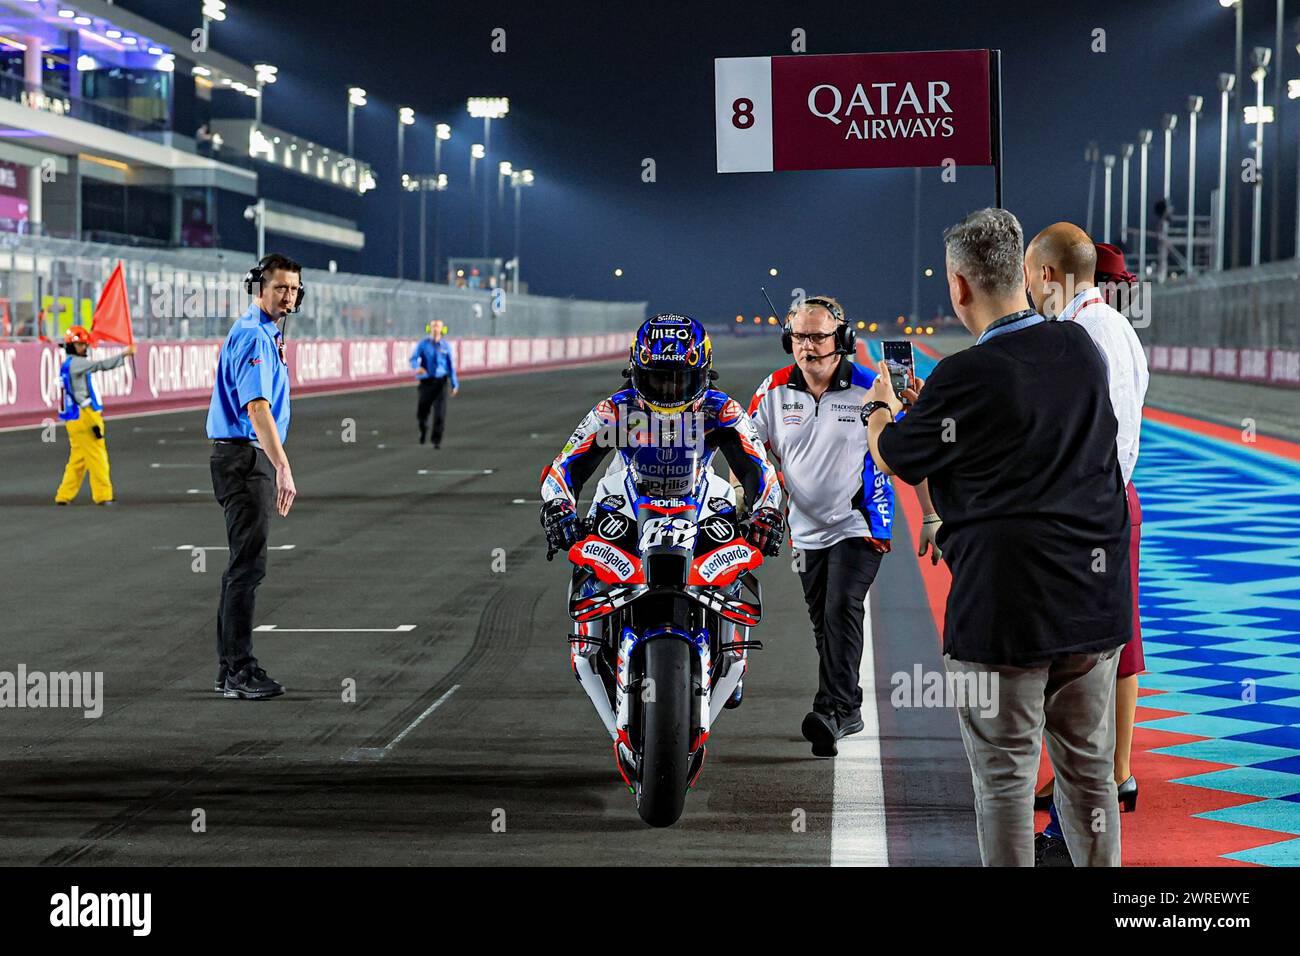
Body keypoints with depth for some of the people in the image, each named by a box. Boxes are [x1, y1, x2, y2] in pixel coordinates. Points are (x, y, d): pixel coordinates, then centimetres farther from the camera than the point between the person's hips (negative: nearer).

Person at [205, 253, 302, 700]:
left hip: (250, 458, 11)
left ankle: (229, 669, 17)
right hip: (245, 457, -11)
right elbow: (257, 407, -28)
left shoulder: (264, 333, 18)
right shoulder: (253, 336, -16)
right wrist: (283, 469, -37)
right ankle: (240, 669, -10)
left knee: (243, 563, 12)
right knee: (248, 564, -10)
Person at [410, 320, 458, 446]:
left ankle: (437, 440, -3)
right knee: (422, 412, 4)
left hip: (440, 382, 0)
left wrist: (455, 385, 7)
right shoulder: (423, 344, 2)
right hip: (426, 382, 0)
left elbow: (451, 366, 9)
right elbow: (413, 359, -9)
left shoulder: (446, 346, 5)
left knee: (440, 412, -13)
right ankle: (423, 429, 39)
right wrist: (417, 367, -33)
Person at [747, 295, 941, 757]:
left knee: (842, 610, -21)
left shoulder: (870, 389, -10)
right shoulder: (775, 390, 1)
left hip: (859, 524, -5)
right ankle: (850, 709, 27)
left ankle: (830, 711, -27)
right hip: (807, 529, 5)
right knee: (824, 624, 12)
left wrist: (932, 518, -2)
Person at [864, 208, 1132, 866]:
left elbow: (891, 459, 3)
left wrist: (879, 407, 26)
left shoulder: (964, 380, -15)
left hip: (1005, 607, -6)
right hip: (1096, 600, 6)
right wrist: (923, 401, 34)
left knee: (1005, 777, 3)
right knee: (1090, 772, 13)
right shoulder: (1082, 351, 4)